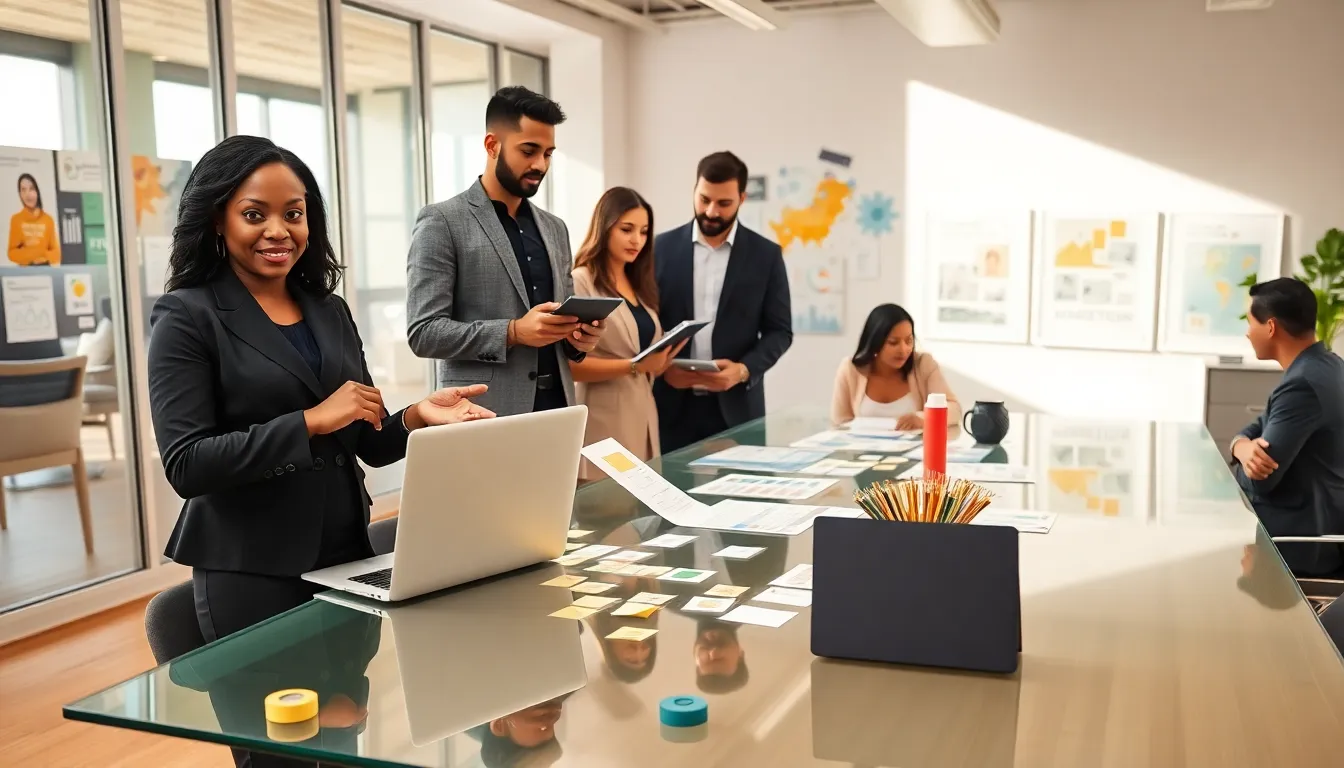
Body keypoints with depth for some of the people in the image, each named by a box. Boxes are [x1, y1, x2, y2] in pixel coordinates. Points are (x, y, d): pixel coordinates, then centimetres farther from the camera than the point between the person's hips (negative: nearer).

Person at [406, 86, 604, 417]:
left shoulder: (554, 229, 13)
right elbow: (423, 332, -11)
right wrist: (513, 332, -21)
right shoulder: (442, 222, -5)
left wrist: (577, 336, -4)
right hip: (485, 417, -5)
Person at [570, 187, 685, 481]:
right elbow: (571, 363, -15)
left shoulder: (640, 286, 16)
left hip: (642, 414, 7)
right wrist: (635, 366, -21)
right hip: (604, 420, -7)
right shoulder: (580, 283, -7)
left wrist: (662, 360, 3)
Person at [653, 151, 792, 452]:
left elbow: (779, 331, 3)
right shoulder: (662, 247, 4)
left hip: (736, 407, 0)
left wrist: (744, 370, -13)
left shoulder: (766, 255, 3)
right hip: (672, 406, 1)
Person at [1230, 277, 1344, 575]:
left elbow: (1259, 481, -24)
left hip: (1307, 536, -9)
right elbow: (1262, 427, 10)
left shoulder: (1302, 384, -26)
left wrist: (1242, 458, -2)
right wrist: (1243, 446, -13)